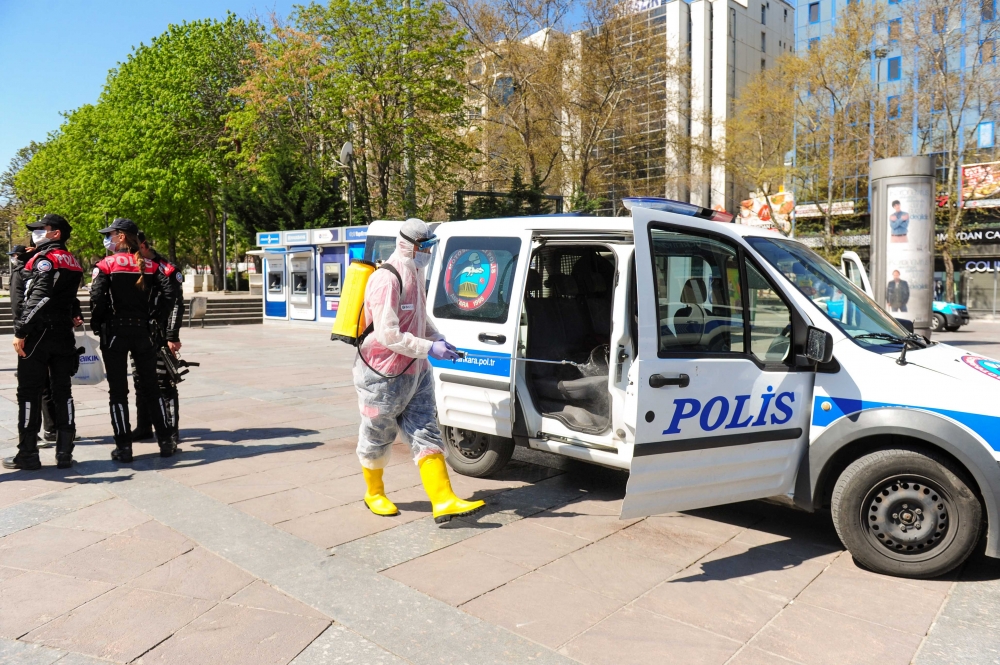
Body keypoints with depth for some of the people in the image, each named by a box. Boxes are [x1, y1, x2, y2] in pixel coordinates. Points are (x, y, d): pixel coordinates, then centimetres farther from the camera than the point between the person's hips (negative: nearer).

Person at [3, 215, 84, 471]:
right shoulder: (72, 262, 15)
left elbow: (39, 298, -19)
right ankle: (64, 453, 10)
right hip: (64, 334, 7)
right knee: (62, 392, 8)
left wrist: (20, 330, -19)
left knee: (29, 393, 1)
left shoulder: (44, 258, -9)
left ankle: (27, 455, 5)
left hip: (38, 333, -7)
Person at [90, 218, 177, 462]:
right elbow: (158, 299, 2)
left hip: (115, 332, -3)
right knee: (150, 388, 11)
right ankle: (166, 441, 13)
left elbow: (97, 301, -11)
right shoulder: (150, 266, 4)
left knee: (118, 391, 3)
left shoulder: (106, 265, -6)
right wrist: (149, 324, 10)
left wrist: (97, 327, 0)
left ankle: (124, 447, 4)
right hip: (142, 331, 3)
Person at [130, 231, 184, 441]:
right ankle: (143, 427, 22)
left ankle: (171, 430, 3)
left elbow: (176, 304, -13)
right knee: (140, 382, 12)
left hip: (160, 335, -7)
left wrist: (173, 336, -16)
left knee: (164, 384, -3)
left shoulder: (165, 270, -9)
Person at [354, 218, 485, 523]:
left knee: (426, 434, 2)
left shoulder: (415, 275, 10)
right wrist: (430, 348, -26)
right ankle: (374, 494, 32)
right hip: (383, 375, -8)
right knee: (377, 437, 11)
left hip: (415, 372, 8)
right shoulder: (387, 280, -20)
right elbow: (388, 335, -26)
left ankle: (443, 501, 1)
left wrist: (439, 339, 4)